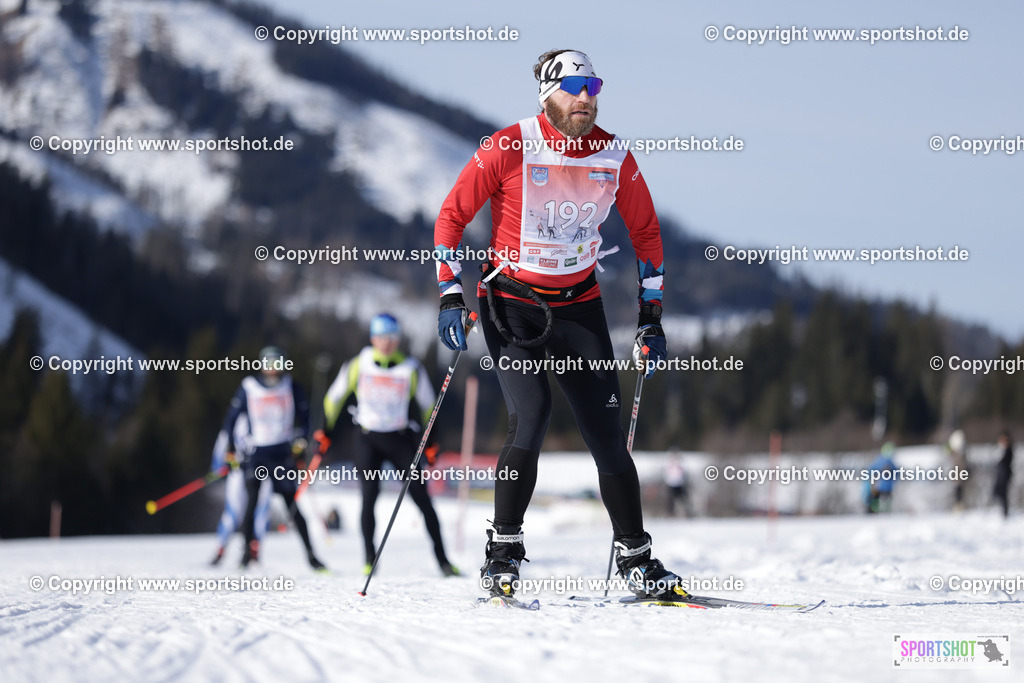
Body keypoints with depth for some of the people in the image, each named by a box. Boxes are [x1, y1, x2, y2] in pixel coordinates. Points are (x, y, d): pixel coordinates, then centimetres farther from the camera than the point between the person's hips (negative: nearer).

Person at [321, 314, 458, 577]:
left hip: (401, 439, 0)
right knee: (369, 496, -14)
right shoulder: (357, 365, -4)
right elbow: (334, 397, 10)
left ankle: (442, 559, -1)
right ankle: (370, 559, -3)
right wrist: (326, 431, 10)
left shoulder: (411, 369, -4)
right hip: (368, 439, 0)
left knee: (422, 497, -6)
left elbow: (427, 406, 9)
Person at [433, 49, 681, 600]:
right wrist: (450, 296, -12)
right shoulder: (508, 149, -13)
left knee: (606, 431, -1)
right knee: (531, 412, -22)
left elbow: (646, 232, 11)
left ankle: (635, 559, 10)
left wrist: (651, 319, 8)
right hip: (511, 302, -3)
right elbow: (452, 214, -5)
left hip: (579, 304, 3)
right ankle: (503, 549, -9)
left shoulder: (615, 158, -3)